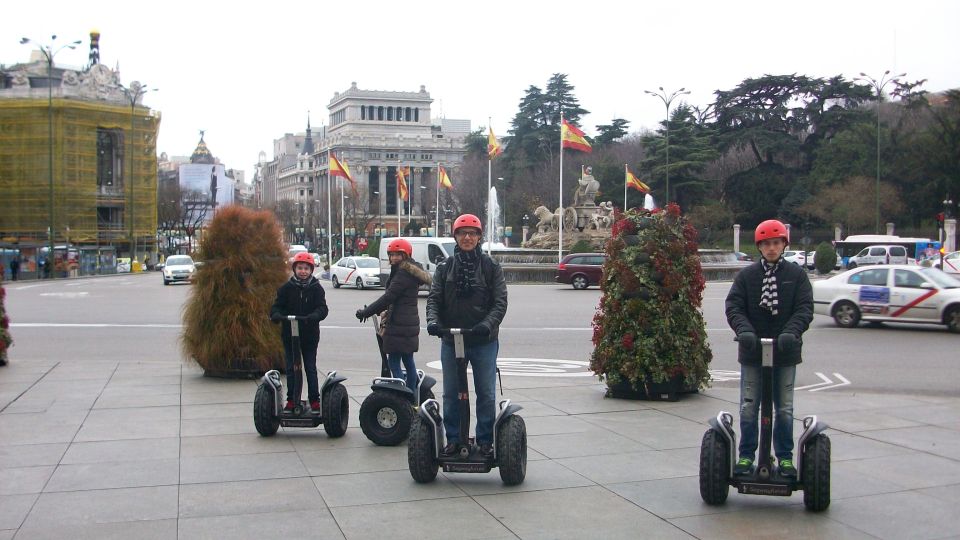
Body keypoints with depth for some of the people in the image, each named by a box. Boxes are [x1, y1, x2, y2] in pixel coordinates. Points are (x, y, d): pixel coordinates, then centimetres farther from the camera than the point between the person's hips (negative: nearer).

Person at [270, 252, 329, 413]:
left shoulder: (316, 288, -1)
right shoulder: (286, 288, 3)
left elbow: (322, 308, -11)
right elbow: (277, 306, -1)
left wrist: (314, 316, -32)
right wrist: (276, 315, -24)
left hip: (310, 335, -1)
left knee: (311, 368, 4)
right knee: (291, 368, 8)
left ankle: (314, 400, 12)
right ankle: (291, 400, 18)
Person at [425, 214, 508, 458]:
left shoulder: (491, 267, 2)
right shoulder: (445, 267, 8)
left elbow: (500, 302, -5)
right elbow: (434, 298, 4)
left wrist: (488, 324, -21)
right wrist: (433, 320, -16)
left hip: (484, 342, -2)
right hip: (451, 341, 2)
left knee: (486, 394, 3)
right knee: (451, 394, 8)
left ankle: (485, 441, 14)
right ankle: (453, 439, 19)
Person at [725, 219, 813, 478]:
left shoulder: (796, 275, 3)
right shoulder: (746, 275, 3)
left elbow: (805, 308, -5)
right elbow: (734, 306, -4)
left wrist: (791, 332, -23)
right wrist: (744, 330, -22)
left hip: (785, 352, 0)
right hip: (752, 352, 0)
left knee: (784, 409, 8)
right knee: (748, 408, 5)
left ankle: (785, 457, 19)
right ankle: (746, 456, 15)